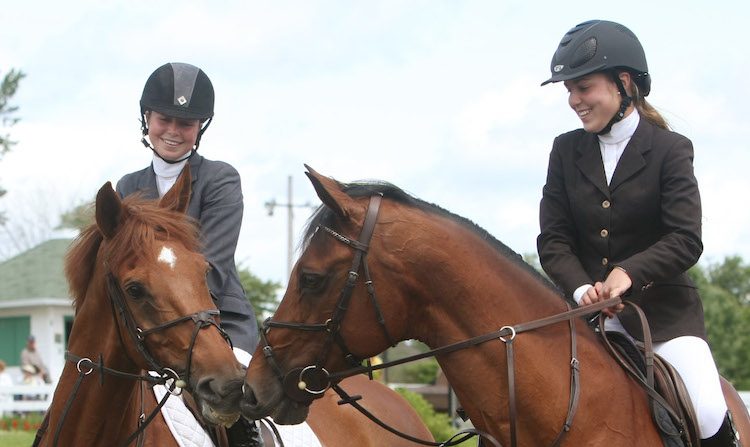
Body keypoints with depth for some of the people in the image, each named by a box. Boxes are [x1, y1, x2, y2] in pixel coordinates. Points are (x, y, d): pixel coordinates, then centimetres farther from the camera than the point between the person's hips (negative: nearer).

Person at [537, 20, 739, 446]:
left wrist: (631, 272, -28)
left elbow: (686, 240, -11)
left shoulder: (671, 150, -3)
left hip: (663, 309, -3)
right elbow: (553, 239, 1)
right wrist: (581, 288, -19)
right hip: (587, 311, 3)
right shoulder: (566, 150, 7)